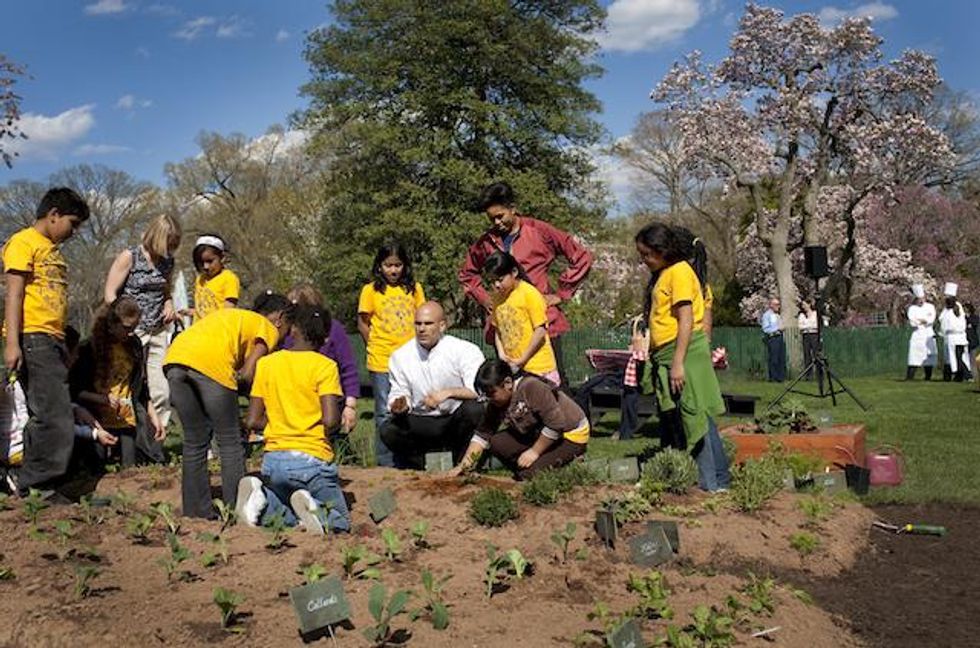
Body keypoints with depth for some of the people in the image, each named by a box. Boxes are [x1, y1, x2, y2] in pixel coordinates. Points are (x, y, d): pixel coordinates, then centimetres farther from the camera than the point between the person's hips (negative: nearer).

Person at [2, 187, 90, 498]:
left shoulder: (52, 249, 24)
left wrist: (62, 346, 21)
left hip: (53, 342, 9)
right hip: (32, 340, -9)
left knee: (46, 419, 10)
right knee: (56, 420, -13)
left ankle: (33, 489, 17)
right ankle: (39, 488, -7)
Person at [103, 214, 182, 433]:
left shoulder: (167, 262, 11)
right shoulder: (129, 257, -6)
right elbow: (110, 295, -7)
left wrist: (169, 305, 4)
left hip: (158, 332, 6)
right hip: (131, 332, -5)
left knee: (162, 391, 2)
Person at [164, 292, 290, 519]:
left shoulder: (232, 315, 36)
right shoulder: (268, 328, 15)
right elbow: (248, 373, 2)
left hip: (174, 358, 7)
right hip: (210, 362, -7)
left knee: (194, 441, 16)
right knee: (230, 442, 5)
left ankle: (195, 512, 19)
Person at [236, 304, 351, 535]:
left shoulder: (266, 363, 7)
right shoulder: (324, 366, -5)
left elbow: (252, 421, 5)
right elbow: (331, 420, -15)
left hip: (273, 461, 4)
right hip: (312, 459, -4)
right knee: (340, 523, 13)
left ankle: (262, 496, -6)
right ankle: (312, 507, -20)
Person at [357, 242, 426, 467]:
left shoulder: (414, 288, 6)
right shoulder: (370, 290, 0)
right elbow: (363, 324, 5)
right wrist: (376, 347, 2)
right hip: (381, 363, -2)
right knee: (385, 414, 5)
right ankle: (386, 463, 13)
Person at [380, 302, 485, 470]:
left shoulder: (465, 351, -10)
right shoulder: (400, 356, 2)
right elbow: (399, 393, 4)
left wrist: (448, 392, -32)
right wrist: (399, 406, -20)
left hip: (457, 420, -2)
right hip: (421, 424, 2)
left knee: (474, 409, -34)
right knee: (388, 431, -24)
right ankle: (414, 472, 8)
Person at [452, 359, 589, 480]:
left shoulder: (532, 387, -28)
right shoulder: (496, 403, -3)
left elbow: (556, 424, -29)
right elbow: (482, 434, 1)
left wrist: (535, 452, -21)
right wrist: (464, 465, -8)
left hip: (571, 436, -8)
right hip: (537, 434, 8)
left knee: (530, 474, -24)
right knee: (496, 442, -9)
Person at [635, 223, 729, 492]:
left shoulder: (680, 272, -9)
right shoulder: (662, 275, 18)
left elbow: (685, 321, -16)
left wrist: (678, 363, -21)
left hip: (683, 352, -10)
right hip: (665, 354, 10)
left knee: (695, 418, -7)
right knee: (672, 419, 10)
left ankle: (714, 484, -2)